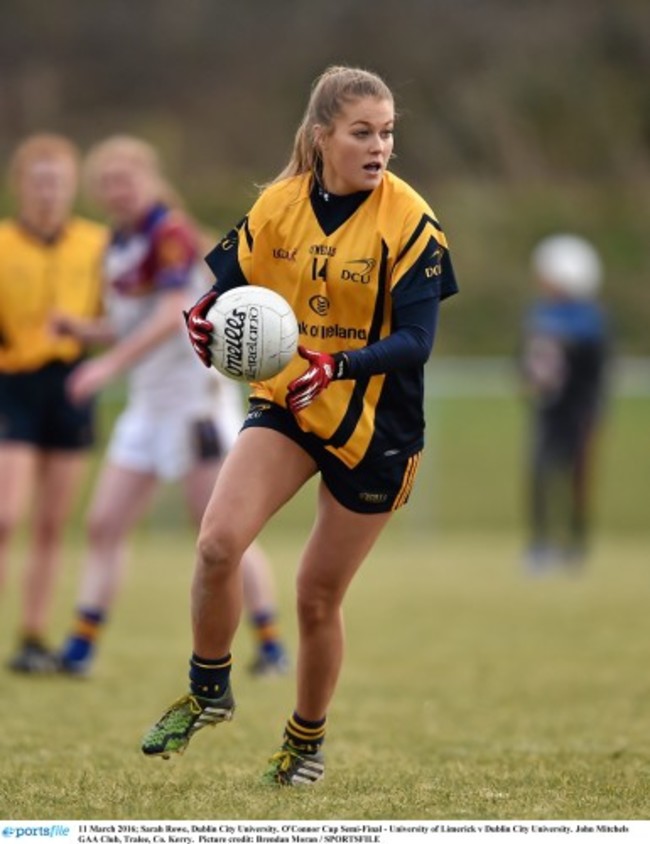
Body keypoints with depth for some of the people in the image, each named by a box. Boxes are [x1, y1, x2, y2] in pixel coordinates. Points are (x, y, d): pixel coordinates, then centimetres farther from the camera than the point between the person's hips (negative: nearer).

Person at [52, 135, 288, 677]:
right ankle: (81, 648, 4)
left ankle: (272, 646, -2)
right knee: (104, 525, 2)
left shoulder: (170, 232, -13)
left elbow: (172, 314, -25)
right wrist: (82, 330, 1)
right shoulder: (118, 244, 13)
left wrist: (112, 363, -32)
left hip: (194, 396, -9)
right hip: (147, 403, 9)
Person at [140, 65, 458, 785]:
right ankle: (208, 690, 3)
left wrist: (337, 365, -35)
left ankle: (307, 739, 32)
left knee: (318, 597, 6)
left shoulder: (409, 221, -14)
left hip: (375, 426, -2)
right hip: (284, 403, 2)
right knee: (217, 541, -21)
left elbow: (416, 340, -18)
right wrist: (207, 323, -20)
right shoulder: (277, 206, -4)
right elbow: (230, 289, 4)